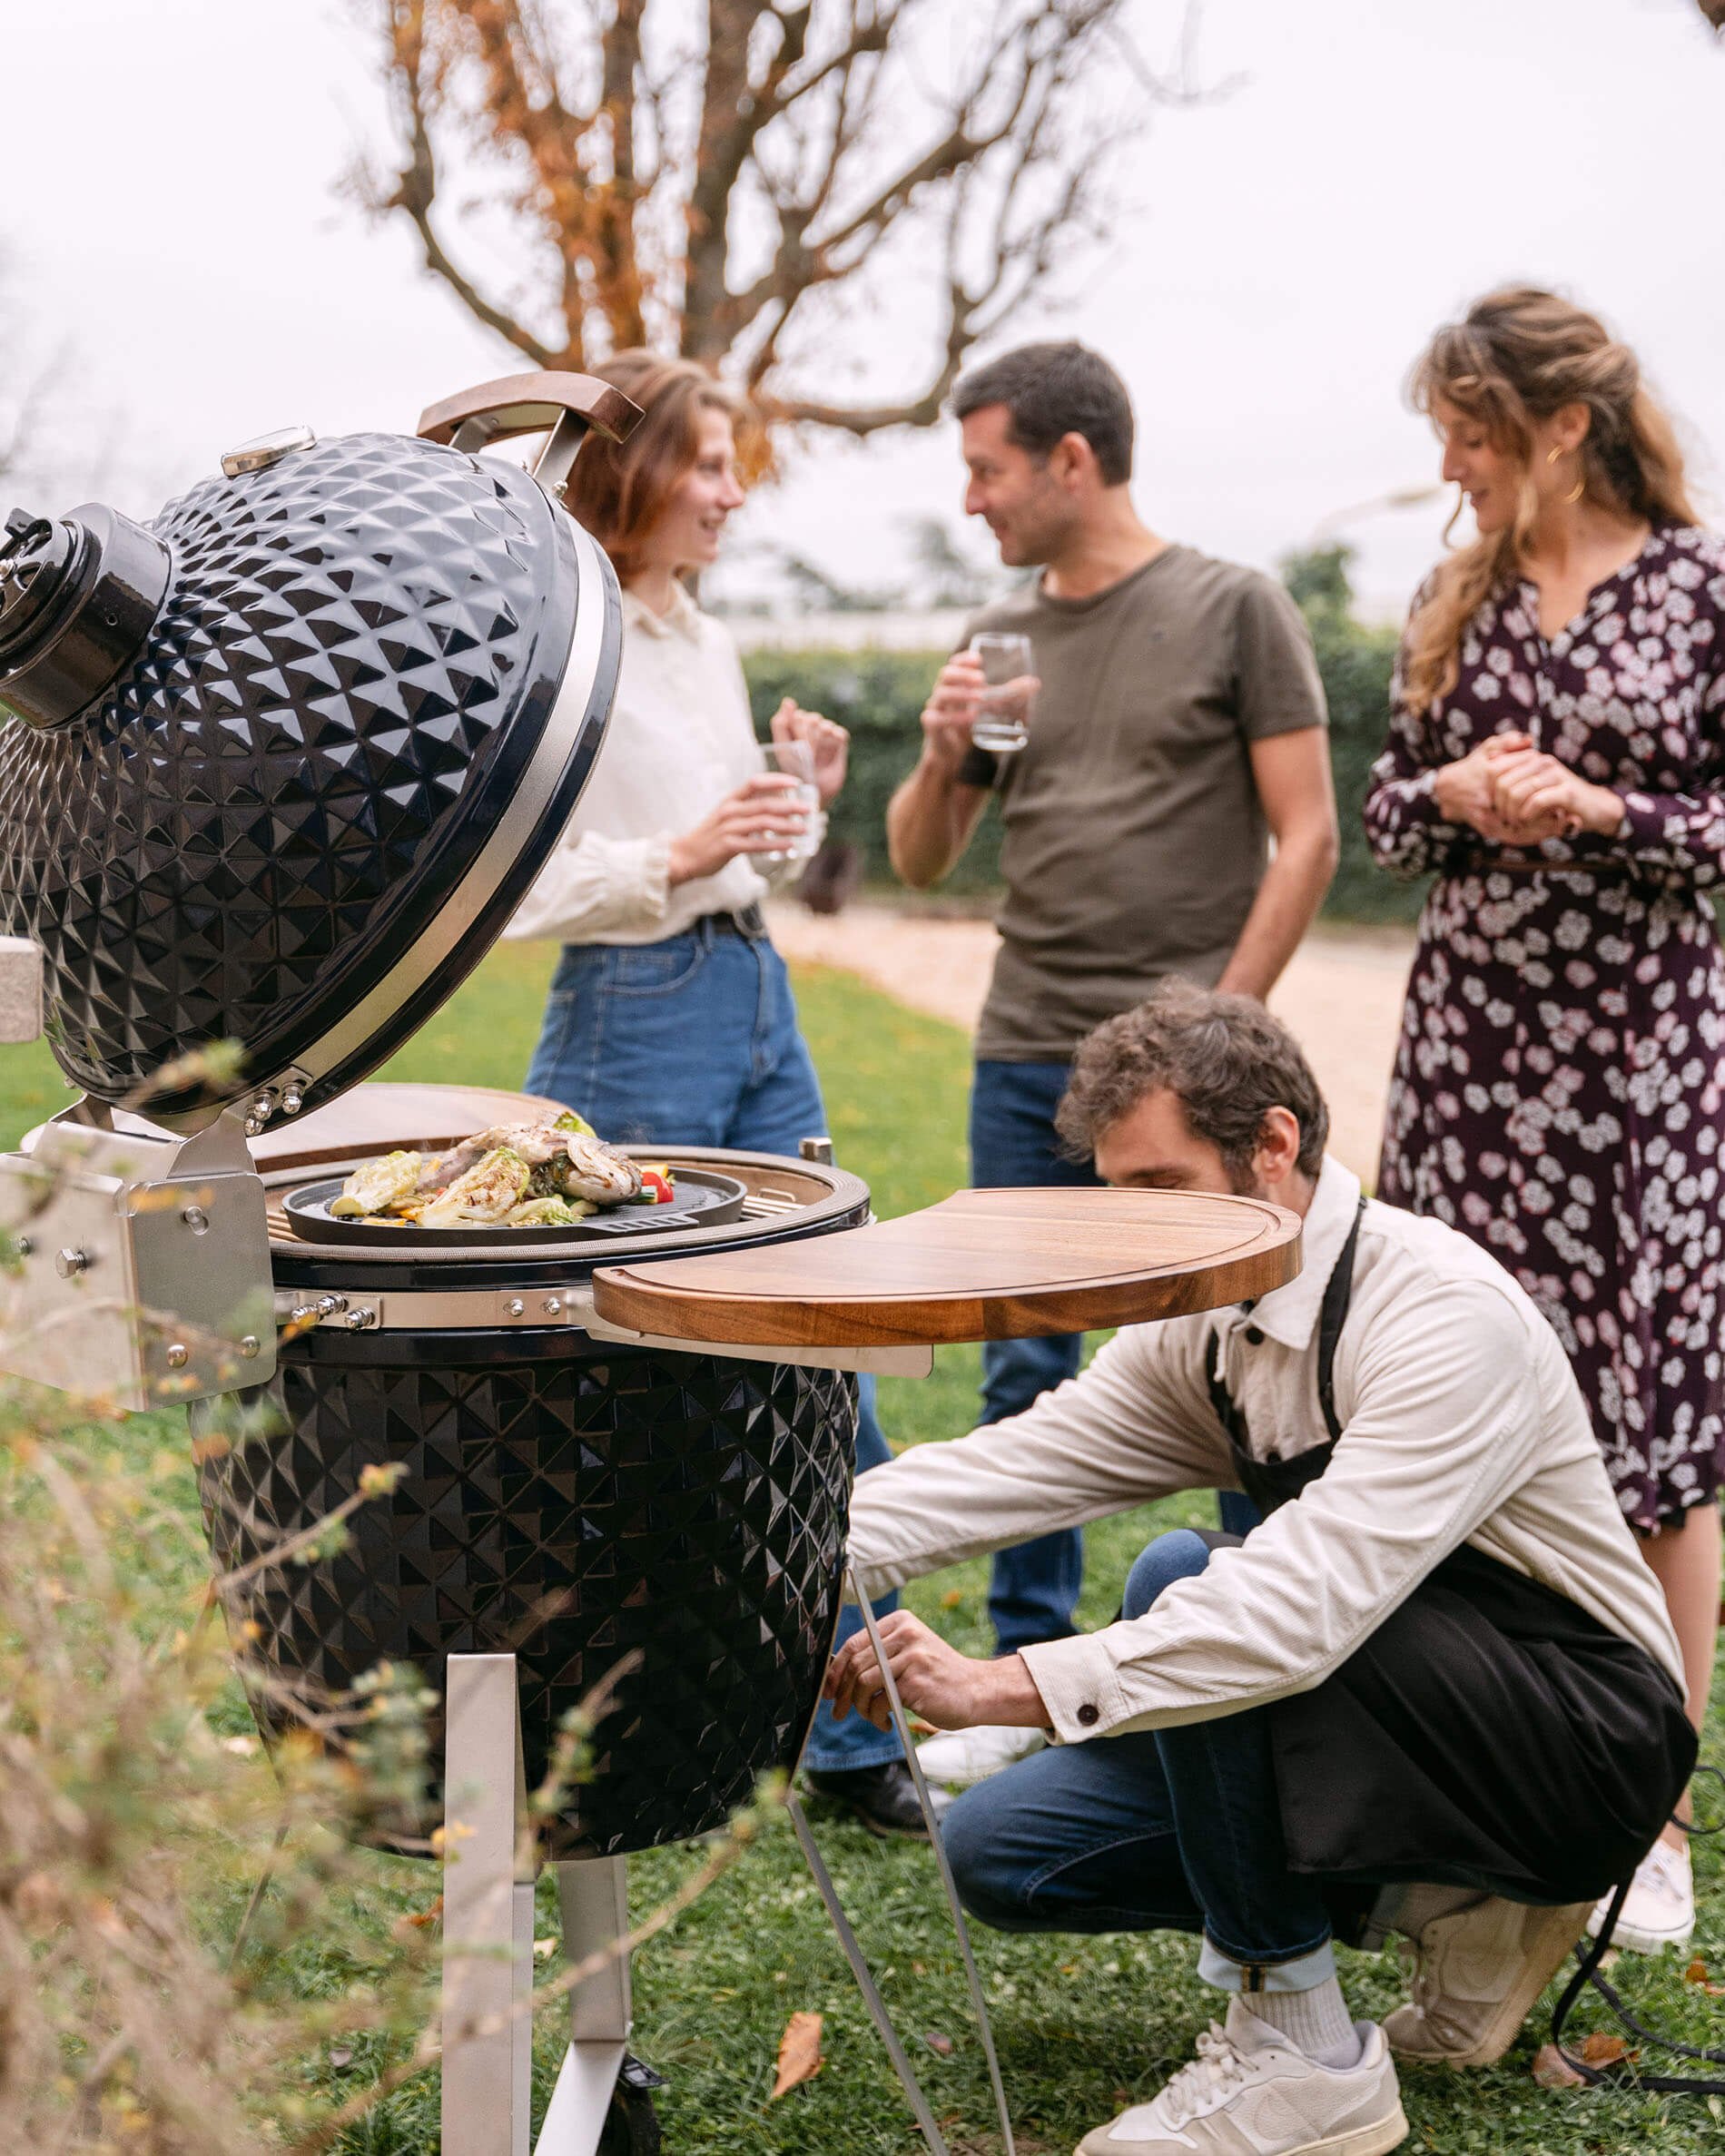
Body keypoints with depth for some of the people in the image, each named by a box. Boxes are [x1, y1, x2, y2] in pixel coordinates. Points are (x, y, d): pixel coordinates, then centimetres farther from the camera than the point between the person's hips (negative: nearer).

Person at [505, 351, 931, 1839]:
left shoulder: (710, 643, 14)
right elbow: (518, 888, -16)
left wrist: (795, 793, 4)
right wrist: (679, 856, -25)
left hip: (761, 1002, 8)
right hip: (633, 1014, -8)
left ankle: (854, 1733, 17)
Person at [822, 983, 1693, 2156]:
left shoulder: (1447, 1318, -27)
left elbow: (1305, 1607, -37)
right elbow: (1018, 1463, -6)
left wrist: (1001, 1686, -39)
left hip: (1586, 1749, -8)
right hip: (1418, 1711, 8)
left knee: (1184, 1581, -29)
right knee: (1000, 1847, -2)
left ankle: (1305, 2055, -16)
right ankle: (1442, 1901, 6)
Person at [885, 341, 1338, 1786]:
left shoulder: (1233, 610, 0)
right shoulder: (1002, 636, 13)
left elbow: (1306, 838, -3)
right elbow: (921, 864, 18)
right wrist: (942, 756, -2)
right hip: (1024, 1065, 5)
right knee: (1026, 1382, 8)